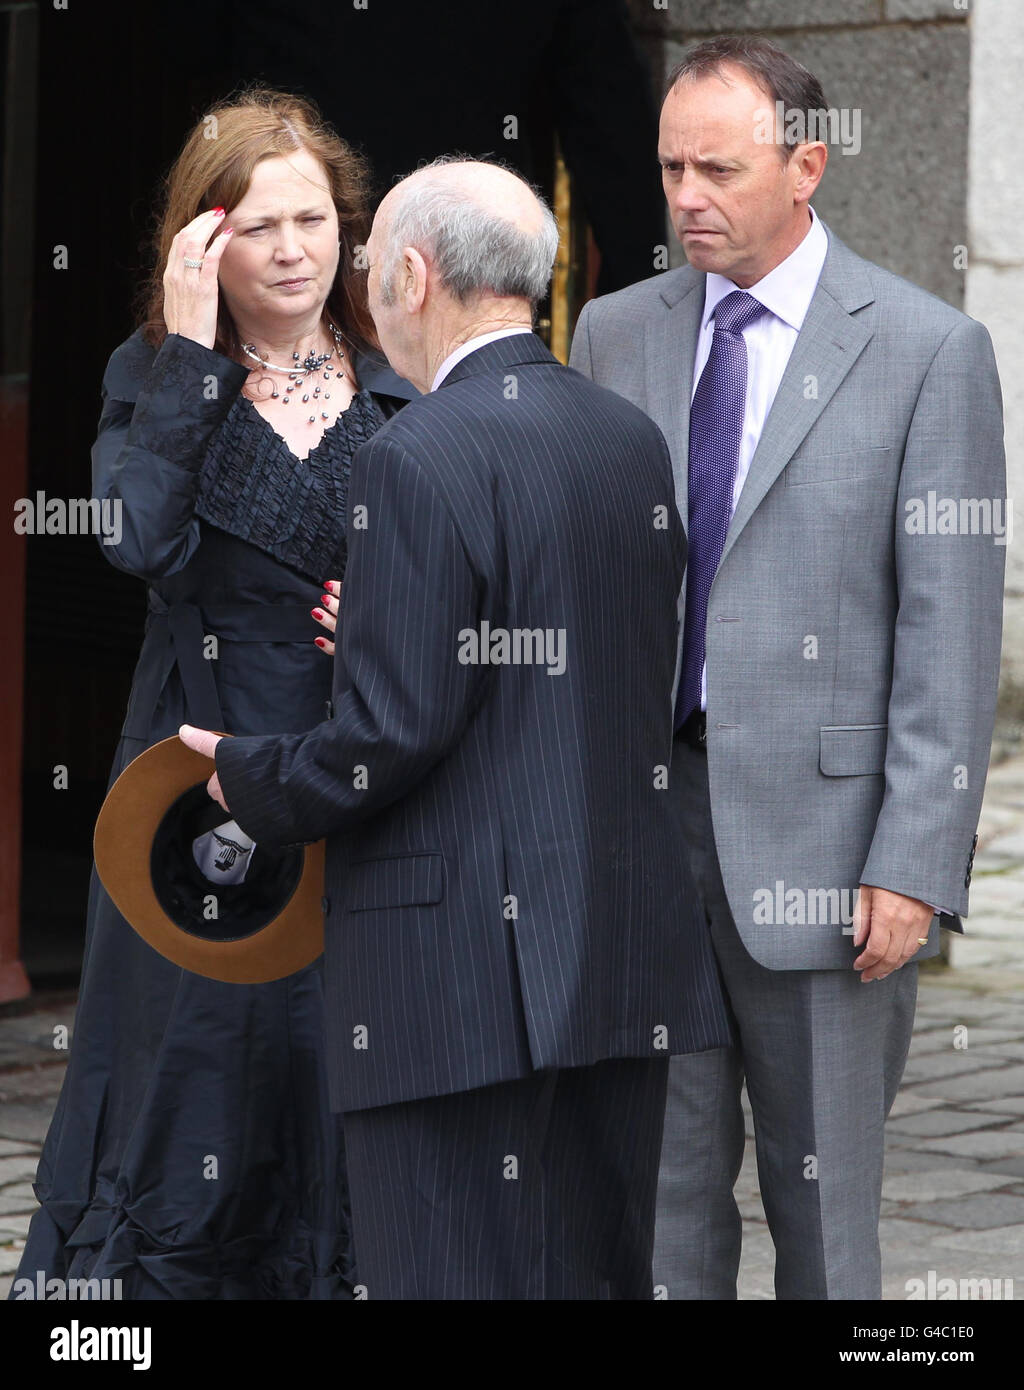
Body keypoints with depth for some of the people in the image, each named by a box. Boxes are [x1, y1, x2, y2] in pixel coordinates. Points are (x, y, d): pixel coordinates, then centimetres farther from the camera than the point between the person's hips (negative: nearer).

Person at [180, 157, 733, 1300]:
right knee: (602, 1272, 14)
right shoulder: (634, 439, 11)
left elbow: (396, 729, -18)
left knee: (456, 1274, -3)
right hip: (628, 958, 8)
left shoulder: (418, 459, -14)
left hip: (462, 968, -8)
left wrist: (249, 782, 1)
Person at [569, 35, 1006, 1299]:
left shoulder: (926, 351, -3)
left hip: (816, 818, -4)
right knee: (659, 1179, 6)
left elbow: (949, 625, -7)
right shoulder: (616, 334, 10)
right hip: (639, 804, 4)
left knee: (821, 1196, 4)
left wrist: (913, 863, -12)